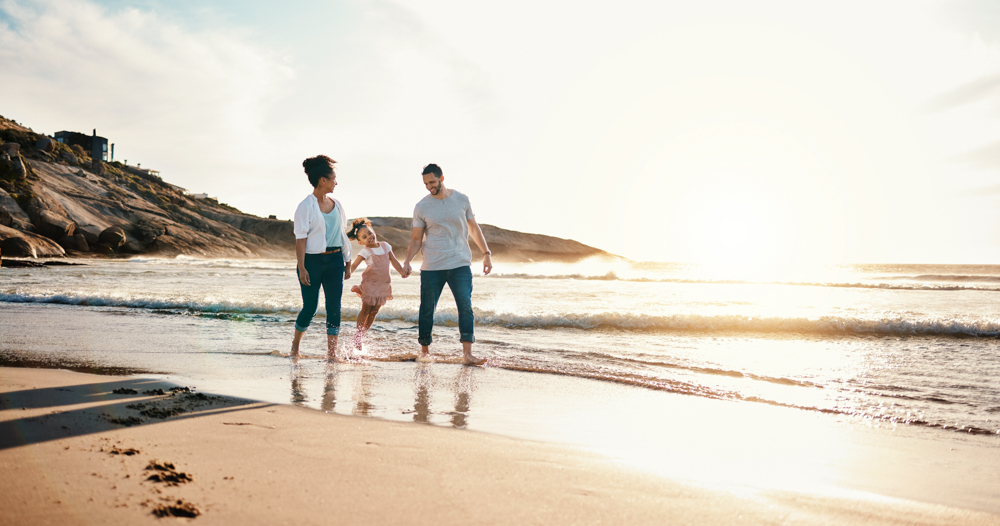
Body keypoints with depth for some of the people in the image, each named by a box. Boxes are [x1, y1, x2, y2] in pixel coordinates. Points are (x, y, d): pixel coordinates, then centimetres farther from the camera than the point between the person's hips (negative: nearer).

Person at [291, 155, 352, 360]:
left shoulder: (336, 205, 10)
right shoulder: (306, 206, -7)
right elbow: (300, 239, -10)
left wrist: (347, 264, 15)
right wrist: (301, 268, -17)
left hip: (334, 260, 5)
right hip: (312, 260, -5)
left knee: (334, 306, -2)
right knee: (310, 307, 2)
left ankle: (331, 352, 4)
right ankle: (295, 345, 27)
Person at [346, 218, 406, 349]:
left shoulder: (385, 246, 5)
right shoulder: (365, 252, -10)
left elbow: (394, 261, 12)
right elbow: (354, 265, -18)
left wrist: (403, 273, 9)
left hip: (383, 284, 5)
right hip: (370, 284, -5)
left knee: (374, 311, 8)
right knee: (366, 310, 2)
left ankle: (363, 332, 20)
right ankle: (357, 335, 14)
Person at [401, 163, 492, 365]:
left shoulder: (461, 199, 4)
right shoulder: (421, 207, 1)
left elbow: (474, 228, 13)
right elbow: (416, 239, 5)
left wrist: (486, 253, 9)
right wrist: (407, 261, -9)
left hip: (460, 265, 0)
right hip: (431, 267, 0)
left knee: (466, 307, -10)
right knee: (427, 310, 4)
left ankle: (467, 354, -10)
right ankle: (424, 350, 22)